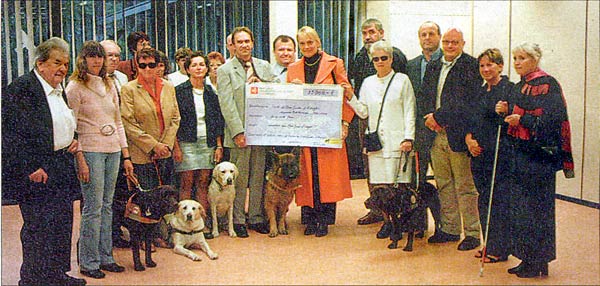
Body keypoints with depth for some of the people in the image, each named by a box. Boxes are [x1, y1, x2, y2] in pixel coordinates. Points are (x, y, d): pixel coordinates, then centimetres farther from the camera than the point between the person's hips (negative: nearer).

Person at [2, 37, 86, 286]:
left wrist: (72, 139, 8)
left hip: (61, 169, 9)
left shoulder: (59, 89, 14)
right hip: (35, 171, -9)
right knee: (37, 227, -1)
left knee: (62, 223, 14)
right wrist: (31, 169, -20)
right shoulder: (21, 87, -12)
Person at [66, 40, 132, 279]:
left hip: (113, 151, 6)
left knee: (107, 206, 10)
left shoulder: (109, 85, 14)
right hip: (90, 151, -6)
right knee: (93, 208, -4)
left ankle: (105, 257, 19)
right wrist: (80, 160, -15)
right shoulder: (75, 87, -4)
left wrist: (126, 156, 12)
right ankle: (88, 263, 7)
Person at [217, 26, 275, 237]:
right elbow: (226, 105, -7)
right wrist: (238, 132, -15)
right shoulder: (225, 71, 0)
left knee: (259, 176, 9)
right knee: (239, 178, 1)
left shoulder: (264, 67, 12)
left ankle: (256, 217, 19)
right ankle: (238, 219, 11)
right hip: (240, 133, -4)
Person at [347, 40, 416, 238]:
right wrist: (351, 97, -3)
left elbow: (409, 111, 1)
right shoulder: (368, 83, 14)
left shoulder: (402, 80, 4)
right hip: (376, 140, 3)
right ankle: (387, 220, 9)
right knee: (379, 183, 0)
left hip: (397, 140, -3)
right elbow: (363, 112, 12)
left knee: (399, 183, -5)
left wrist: (408, 137, -7)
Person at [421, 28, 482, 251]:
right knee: (444, 185, 13)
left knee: (465, 186, 0)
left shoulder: (471, 66, -6)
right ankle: (450, 229, 24)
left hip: (457, 134, -6)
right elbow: (426, 94, 12)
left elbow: (466, 102, -14)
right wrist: (430, 115, -7)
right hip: (436, 134, 7)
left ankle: (472, 233, 10)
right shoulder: (433, 66, 16)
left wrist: (439, 117, -14)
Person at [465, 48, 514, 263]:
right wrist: (469, 139, 2)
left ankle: (500, 250, 8)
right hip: (479, 153, 7)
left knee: (499, 200, -2)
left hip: (501, 154, -7)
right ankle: (489, 246, 23)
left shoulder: (509, 89, -6)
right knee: (484, 201, 12)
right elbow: (471, 120, 19)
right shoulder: (480, 91, 16)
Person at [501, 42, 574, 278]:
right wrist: (505, 111, 0)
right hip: (521, 152, 8)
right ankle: (528, 259, 19)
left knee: (536, 206, -2)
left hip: (540, 154, -8)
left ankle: (539, 262, 9)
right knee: (519, 204, 9)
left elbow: (553, 118, -18)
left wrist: (522, 120, -21)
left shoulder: (547, 84, -9)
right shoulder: (518, 87, 16)